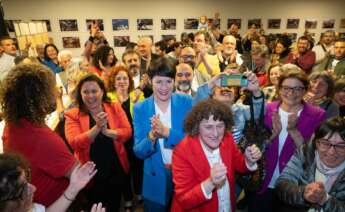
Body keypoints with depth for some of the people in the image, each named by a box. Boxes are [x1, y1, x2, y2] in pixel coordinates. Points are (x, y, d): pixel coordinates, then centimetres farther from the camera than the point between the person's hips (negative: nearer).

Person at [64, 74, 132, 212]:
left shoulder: (115, 108, -4)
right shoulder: (73, 115, -10)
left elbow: (127, 132, -11)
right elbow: (74, 143, -21)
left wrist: (107, 131, -27)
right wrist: (97, 128, -33)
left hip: (116, 169, 2)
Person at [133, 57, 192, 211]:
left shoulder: (187, 102, -9)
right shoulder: (140, 108, -6)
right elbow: (138, 152, -8)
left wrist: (167, 132, -28)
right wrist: (152, 136, -29)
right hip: (155, 182, 0)